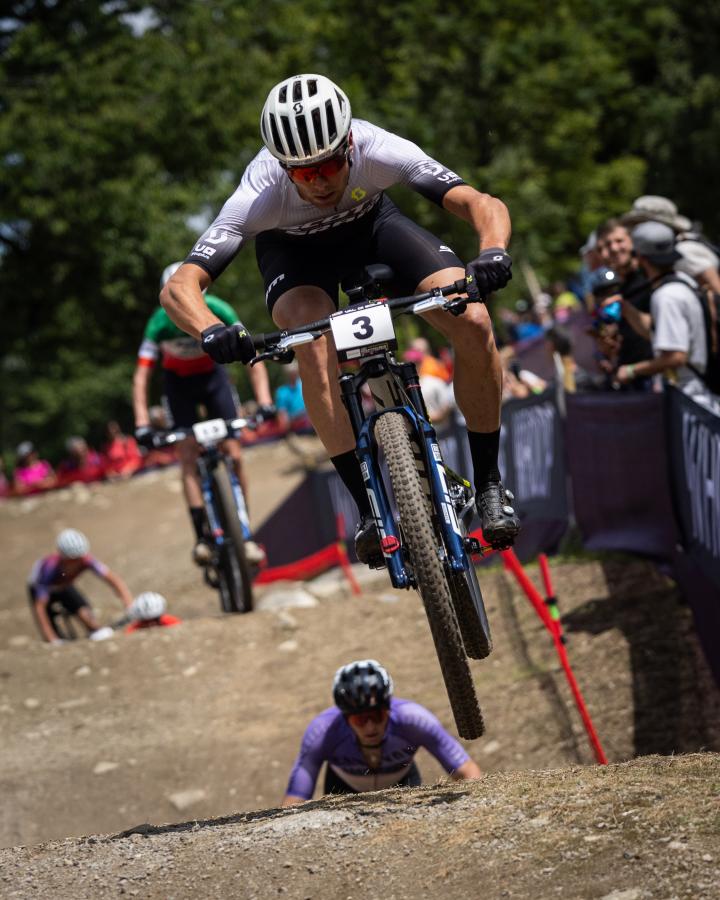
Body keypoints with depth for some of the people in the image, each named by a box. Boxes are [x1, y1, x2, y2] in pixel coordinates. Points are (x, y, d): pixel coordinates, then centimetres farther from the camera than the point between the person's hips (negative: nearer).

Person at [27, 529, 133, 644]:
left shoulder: (85, 561, -35)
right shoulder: (50, 567, -43)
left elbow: (113, 579, -34)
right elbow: (39, 606, -42)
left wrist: (130, 607, -46)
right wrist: (52, 638, -45)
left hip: (64, 587, 3)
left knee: (85, 614, -23)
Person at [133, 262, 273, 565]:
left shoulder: (217, 311, -29)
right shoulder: (160, 323, -29)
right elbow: (141, 376, -29)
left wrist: (264, 401, -37)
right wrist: (142, 424, -38)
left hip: (212, 375, 1)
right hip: (179, 382, 0)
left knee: (233, 455, -9)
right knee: (188, 458, -11)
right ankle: (202, 537, -13)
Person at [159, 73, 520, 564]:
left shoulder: (378, 151, -37)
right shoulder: (261, 194, -38)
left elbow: (484, 204, -38)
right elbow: (179, 287, -41)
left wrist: (493, 251, -61)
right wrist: (211, 330, -63)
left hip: (371, 223, 1)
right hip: (294, 249, -1)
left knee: (473, 323, -22)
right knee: (314, 347, -34)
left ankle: (489, 485, -5)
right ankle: (369, 507, -22)